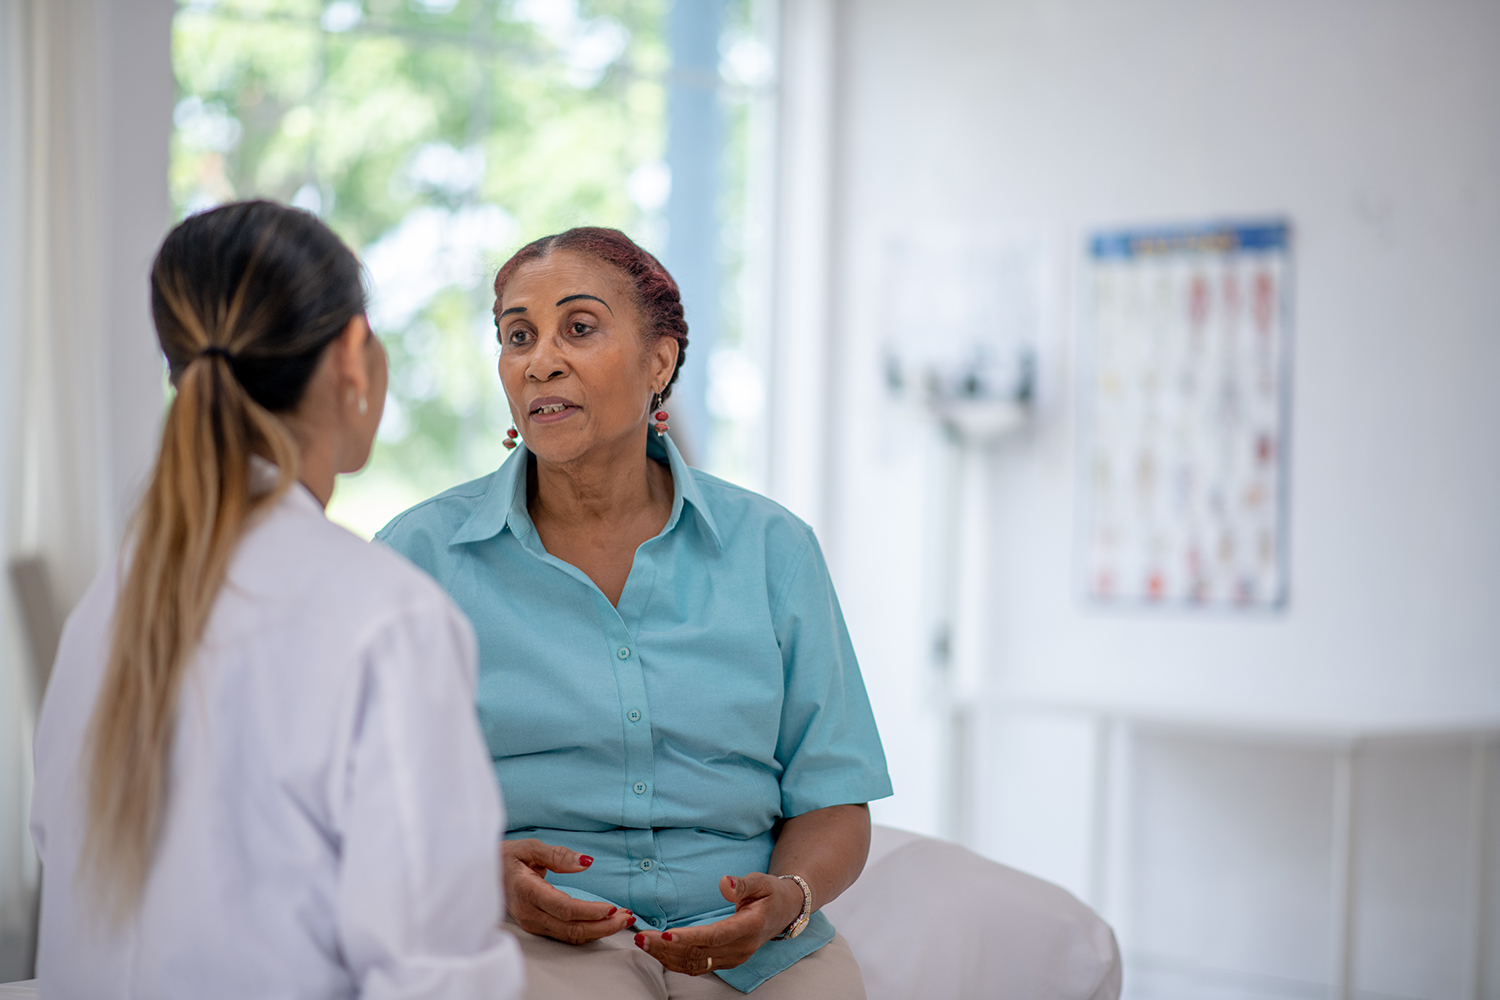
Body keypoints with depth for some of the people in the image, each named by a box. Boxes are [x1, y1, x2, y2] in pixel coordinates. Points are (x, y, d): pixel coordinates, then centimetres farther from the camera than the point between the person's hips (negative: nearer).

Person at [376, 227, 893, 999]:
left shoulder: (771, 550, 10)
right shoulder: (420, 553, 5)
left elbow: (831, 806, 11)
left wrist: (787, 898, -9)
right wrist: (481, 875, -14)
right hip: (526, 937, -2)